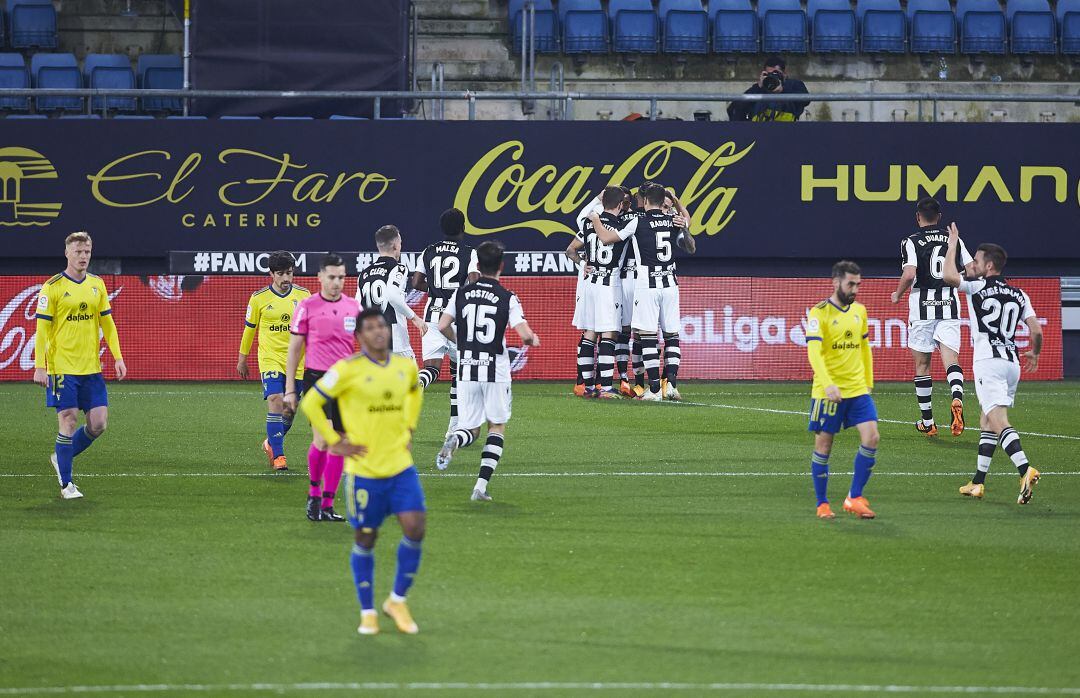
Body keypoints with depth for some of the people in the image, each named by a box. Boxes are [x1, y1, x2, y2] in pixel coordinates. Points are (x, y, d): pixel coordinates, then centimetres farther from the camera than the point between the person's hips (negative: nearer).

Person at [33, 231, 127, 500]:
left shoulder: (97, 284, 10)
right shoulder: (53, 287, -6)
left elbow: (107, 323, 15)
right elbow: (42, 328, -6)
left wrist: (118, 357, 6)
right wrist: (39, 366, -12)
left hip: (91, 367, 5)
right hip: (62, 366, -5)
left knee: (98, 424, 1)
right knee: (68, 420, -6)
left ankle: (61, 457, 25)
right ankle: (65, 483, 5)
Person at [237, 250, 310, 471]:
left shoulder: (304, 295, 2)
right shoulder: (259, 298, -3)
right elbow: (249, 328, 8)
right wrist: (242, 359, 14)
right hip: (270, 359, -3)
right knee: (276, 402, -18)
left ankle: (271, 443, 34)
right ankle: (278, 455, -15)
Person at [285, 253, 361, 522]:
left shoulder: (354, 306, 8)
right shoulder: (307, 306, -2)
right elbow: (294, 349, 2)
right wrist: (290, 389, -2)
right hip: (316, 378, -4)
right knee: (322, 438, -16)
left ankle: (327, 505, 10)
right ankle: (314, 492, 8)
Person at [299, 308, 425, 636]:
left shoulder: (406, 366, 5)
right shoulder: (347, 369, -12)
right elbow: (310, 403, -7)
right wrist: (335, 442, -9)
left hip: (401, 465, 4)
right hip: (364, 470, -4)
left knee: (415, 528, -8)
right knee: (365, 539, 4)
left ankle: (397, 600, 11)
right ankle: (367, 613, 18)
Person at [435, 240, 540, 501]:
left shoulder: (462, 293, 2)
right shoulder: (507, 298, -7)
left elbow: (443, 326, 1)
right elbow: (524, 334, -14)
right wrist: (533, 339, 10)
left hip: (466, 371, 2)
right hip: (496, 370, -2)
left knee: (471, 428, 14)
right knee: (497, 426, 14)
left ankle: (455, 440, -25)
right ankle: (481, 485, 0)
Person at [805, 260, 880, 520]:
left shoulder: (859, 311, 10)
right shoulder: (819, 313, -10)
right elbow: (814, 351, -20)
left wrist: (868, 381, 17)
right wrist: (828, 384, -32)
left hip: (858, 390, 5)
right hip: (827, 391, -5)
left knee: (871, 438, -9)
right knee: (823, 446, 3)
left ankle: (854, 498, 0)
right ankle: (822, 504, 15)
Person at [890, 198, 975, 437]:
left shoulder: (911, 242, -3)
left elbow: (909, 274, -17)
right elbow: (972, 271, 5)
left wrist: (897, 295, 0)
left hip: (922, 305, -2)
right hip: (949, 305, 2)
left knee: (922, 364, 9)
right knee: (950, 358, -5)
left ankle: (927, 422, 14)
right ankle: (957, 399, -36)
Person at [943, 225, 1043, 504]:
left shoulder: (979, 287, -2)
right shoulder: (1019, 295, 13)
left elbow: (949, 276, -18)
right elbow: (1036, 330, 6)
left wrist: (953, 244, -1)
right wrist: (1034, 353, 27)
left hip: (988, 361, -7)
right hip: (1012, 362, 7)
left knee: (998, 420, -17)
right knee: (986, 421, 17)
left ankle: (1025, 469, -37)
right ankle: (978, 482, 17)